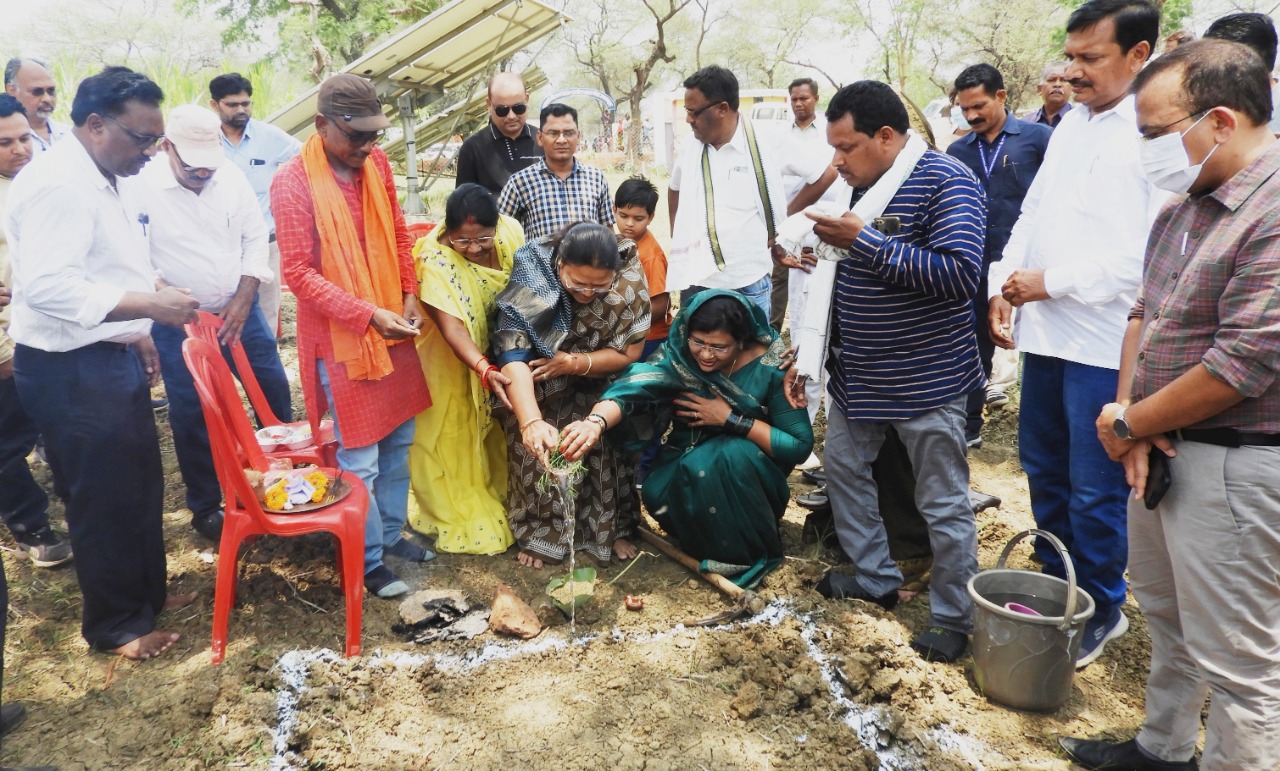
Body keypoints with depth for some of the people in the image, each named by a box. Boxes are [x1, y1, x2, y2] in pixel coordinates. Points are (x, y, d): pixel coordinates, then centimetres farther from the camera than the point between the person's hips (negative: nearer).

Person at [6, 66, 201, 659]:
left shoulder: (110, 180, 10)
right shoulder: (57, 185, -21)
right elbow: (48, 287, -29)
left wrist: (136, 333, 20)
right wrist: (147, 304, -31)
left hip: (111, 359, 10)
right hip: (71, 370, -9)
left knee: (141, 484, 19)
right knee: (104, 499, 4)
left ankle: (147, 593, 38)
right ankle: (115, 625, 22)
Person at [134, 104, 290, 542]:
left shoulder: (231, 178, -3)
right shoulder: (142, 187, -14)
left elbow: (255, 239, 1)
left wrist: (243, 300, -6)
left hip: (240, 310, 4)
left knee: (274, 391, 9)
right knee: (191, 416, 4)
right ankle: (206, 507, 22)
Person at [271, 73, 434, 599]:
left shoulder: (376, 163, 3)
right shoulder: (292, 181, -14)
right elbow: (298, 272, -16)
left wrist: (409, 295, 0)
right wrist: (368, 314, -23)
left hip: (392, 327, 6)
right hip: (339, 337, -6)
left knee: (399, 438, 15)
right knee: (360, 458, 1)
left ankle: (391, 532, 33)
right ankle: (371, 562, 17)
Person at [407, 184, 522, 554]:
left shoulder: (511, 232, -17)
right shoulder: (434, 258, -32)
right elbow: (451, 326, -36)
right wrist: (484, 370, -49)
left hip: (500, 347, 5)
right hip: (451, 360, -5)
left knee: (495, 428, 18)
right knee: (454, 434, 7)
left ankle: (497, 498, 38)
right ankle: (458, 514, 25)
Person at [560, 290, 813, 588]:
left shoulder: (769, 368, -19)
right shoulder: (678, 356, -16)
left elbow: (800, 446, -18)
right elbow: (633, 386, -35)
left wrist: (731, 419, -25)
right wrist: (596, 421, -56)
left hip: (748, 473, -2)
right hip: (687, 461, 2)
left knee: (734, 455, -34)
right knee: (658, 493, -29)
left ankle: (750, 552, -10)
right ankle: (708, 542, 2)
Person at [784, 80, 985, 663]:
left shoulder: (945, 181, -16)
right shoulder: (864, 188, 8)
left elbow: (958, 275, -29)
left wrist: (863, 240, -27)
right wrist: (809, 354, 13)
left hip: (925, 380, -8)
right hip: (856, 374, 9)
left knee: (943, 505, 3)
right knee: (843, 467, 18)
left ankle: (955, 616, 21)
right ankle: (875, 578, 36)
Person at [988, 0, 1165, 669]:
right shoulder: (1072, 123, 12)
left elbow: (1150, 252, -21)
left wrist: (1051, 281, -16)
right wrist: (1004, 283, 3)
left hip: (1105, 342, -8)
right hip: (1046, 330, 8)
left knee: (1094, 489, 3)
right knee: (1043, 469, 18)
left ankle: (1100, 609, 24)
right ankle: (1057, 585, 36)